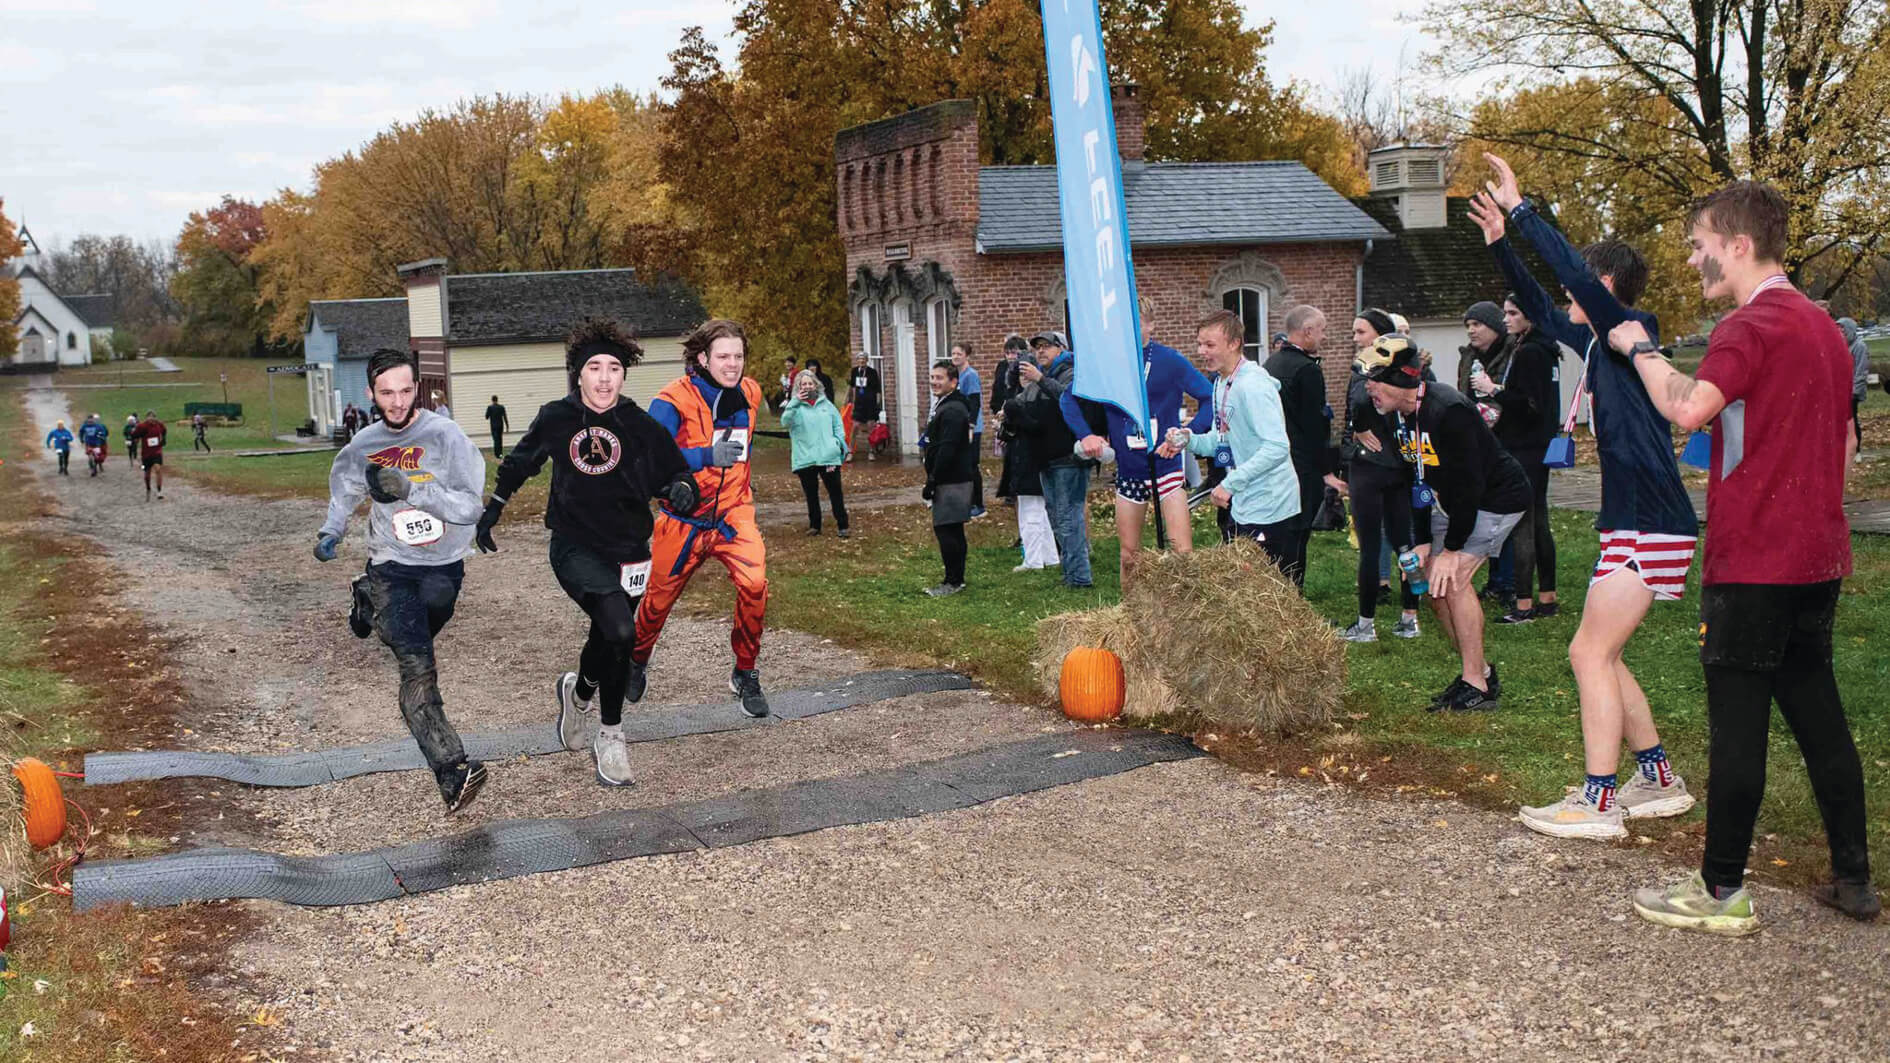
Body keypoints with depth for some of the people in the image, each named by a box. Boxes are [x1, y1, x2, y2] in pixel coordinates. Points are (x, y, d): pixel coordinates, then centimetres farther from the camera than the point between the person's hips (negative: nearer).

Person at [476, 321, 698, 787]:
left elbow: (673, 476, 1)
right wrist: (492, 508, 21)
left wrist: (682, 489, -22)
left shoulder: (642, 427, -6)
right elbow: (519, 462, 15)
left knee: (608, 641, 14)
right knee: (619, 631, -24)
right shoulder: (555, 418, -4)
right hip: (575, 549, -3)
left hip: (627, 551, 3)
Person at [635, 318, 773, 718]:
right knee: (660, 596, 12)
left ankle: (745, 675, -2)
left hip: (734, 511, 3)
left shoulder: (750, 393, 0)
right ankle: (637, 661, 44)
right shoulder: (674, 400, -19)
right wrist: (707, 456, -40)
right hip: (685, 516, -2)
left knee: (754, 584, -21)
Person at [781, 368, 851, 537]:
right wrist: (795, 402, -27)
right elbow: (785, 422, -16)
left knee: (835, 492, 1)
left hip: (829, 456, 1)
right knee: (811, 495, 7)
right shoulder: (795, 406, 3)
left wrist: (839, 443, 1)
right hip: (805, 458, -1)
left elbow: (838, 426, 16)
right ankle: (814, 526, 17)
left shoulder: (826, 404, 12)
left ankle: (842, 526, 6)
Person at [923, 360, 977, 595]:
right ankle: (956, 579, 19)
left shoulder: (951, 411, -17)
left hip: (951, 480, -11)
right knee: (953, 531, 13)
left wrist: (932, 481, -20)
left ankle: (953, 581, -4)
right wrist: (933, 480, 20)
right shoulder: (946, 406, 17)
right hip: (956, 479, 11)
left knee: (946, 529, -8)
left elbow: (946, 450, -23)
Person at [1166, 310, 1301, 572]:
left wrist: (1231, 483, -26)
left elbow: (1277, 447, -26)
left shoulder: (1253, 386, -20)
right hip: (1245, 508, 10)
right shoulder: (1221, 383, 11)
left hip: (1270, 509, -10)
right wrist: (1188, 439, -2)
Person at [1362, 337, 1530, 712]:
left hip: (1498, 498, -9)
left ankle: (1476, 686, -10)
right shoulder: (1396, 414, -4)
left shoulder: (1448, 411, -31)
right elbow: (1412, 480, 5)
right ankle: (1480, 671, 17)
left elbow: (1469, 484, -29)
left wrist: (1452, 549, -25)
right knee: (1432, 579, 3)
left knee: (1453, 578, -19)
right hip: (1452, 501, 9)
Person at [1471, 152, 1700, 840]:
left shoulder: (1632, 330, -11)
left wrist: (1519, 207, -19)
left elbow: (1574, 273, -25)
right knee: (1599, 656, 14)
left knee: (1590, 654, -9)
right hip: (1633, 525, 10)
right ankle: (1660, 781, 23)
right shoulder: (1596, 340, 13)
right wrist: (1501, 242, 21)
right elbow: (1540, 311, 27)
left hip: (1653, 528, -10)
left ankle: (1597, 802, -5)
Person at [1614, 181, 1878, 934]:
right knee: (1817, 710, 14)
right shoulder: (1822, 326, 15)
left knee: (1737, 721, -3)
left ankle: (1722, 892, 3)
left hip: (1753, 562, -9)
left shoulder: (1752, 326, -15)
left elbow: (1690, 408, -31)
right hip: (1817, 555, 9)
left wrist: (1640, 348, -16)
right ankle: (1854, 878, 20)